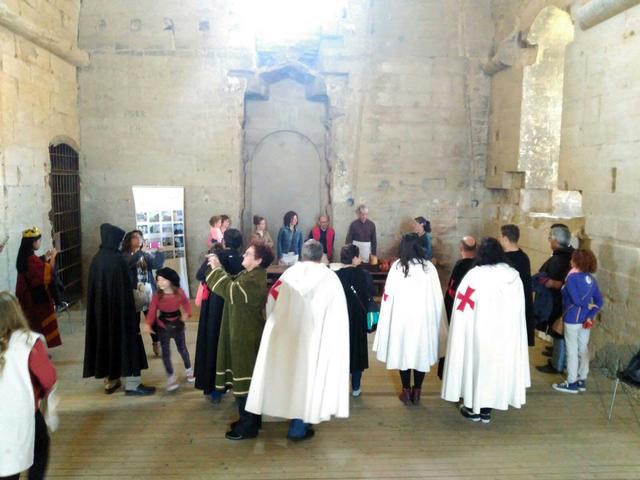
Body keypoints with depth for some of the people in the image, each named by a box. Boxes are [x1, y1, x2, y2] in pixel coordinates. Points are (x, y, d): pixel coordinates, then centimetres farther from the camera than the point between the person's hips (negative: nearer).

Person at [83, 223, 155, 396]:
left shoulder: (96, 258, 4)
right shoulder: (117, 258, -18)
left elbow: (93, 286, 10)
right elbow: (125, 287, -17)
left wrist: (100, 303, 19)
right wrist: (130, 310, -9)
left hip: (99, 308, 7)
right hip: (118, 307, -7)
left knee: (105, 341, 15)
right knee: (125, 341, 1)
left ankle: (110, 382, 24)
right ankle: (132, 384, 6)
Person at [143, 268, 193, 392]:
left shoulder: (179, 292, -11)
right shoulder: (157, 295, -12)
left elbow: (186, 303, 1)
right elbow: (152, 310, -18)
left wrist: (187, 313, -18)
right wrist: (148, 323, -33)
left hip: (177, 324, 0)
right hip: (163, 327, 0)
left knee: (182, 349, 15)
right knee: (166, 352, 1)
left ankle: (189, 370, 37)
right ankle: (171, 377, 13)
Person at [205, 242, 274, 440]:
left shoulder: (254, 281, -23)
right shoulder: (249, 275, 9)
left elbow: (231, 290, -27)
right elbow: (232, 285, 13)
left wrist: (216, 270, -16)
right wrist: (219, 269, 2)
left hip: (247, 337, -10)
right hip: (243, 334, 10)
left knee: (245, 379, -1)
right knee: (246, 378, 18)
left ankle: (248, 427, 11)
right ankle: (249, 419, 31)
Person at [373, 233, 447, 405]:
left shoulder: (397, 266, -8)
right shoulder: (429, 266, -5)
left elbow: (388, 295, -6)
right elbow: (437, 296, -2)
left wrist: (388, 318, 4)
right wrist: (437, 319, 6)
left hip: (402, 317, -1)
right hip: (424, 317, 1)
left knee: (404, 351, 11)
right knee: (421, 352, 12)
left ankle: (406, 391, 16)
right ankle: (417, 391, 18)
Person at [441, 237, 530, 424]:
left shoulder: (474, 275, -15)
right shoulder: (514, 276, -2)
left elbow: (463, 306, -10)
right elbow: (519, 310, 4)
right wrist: (506, 323, 13)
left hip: (478, 331, -4)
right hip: (505, 333, 4)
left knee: (475, 364, 10)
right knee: (495, 366, 13)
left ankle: (473, 408, 20)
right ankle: (486, 410, 22)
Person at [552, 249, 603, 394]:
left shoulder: (572, 277, -16)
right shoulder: (591, 279, 4)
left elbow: (576, 300, -22)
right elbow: (599, 301, 1)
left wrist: (588, 305, -4)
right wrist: (590, 316, -7)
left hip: (572, 319, -7)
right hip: (585, 320, 7)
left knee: (572, 351, 2)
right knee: (583, 349, 14)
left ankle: (572, 383, 9)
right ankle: (582, 380, 23)